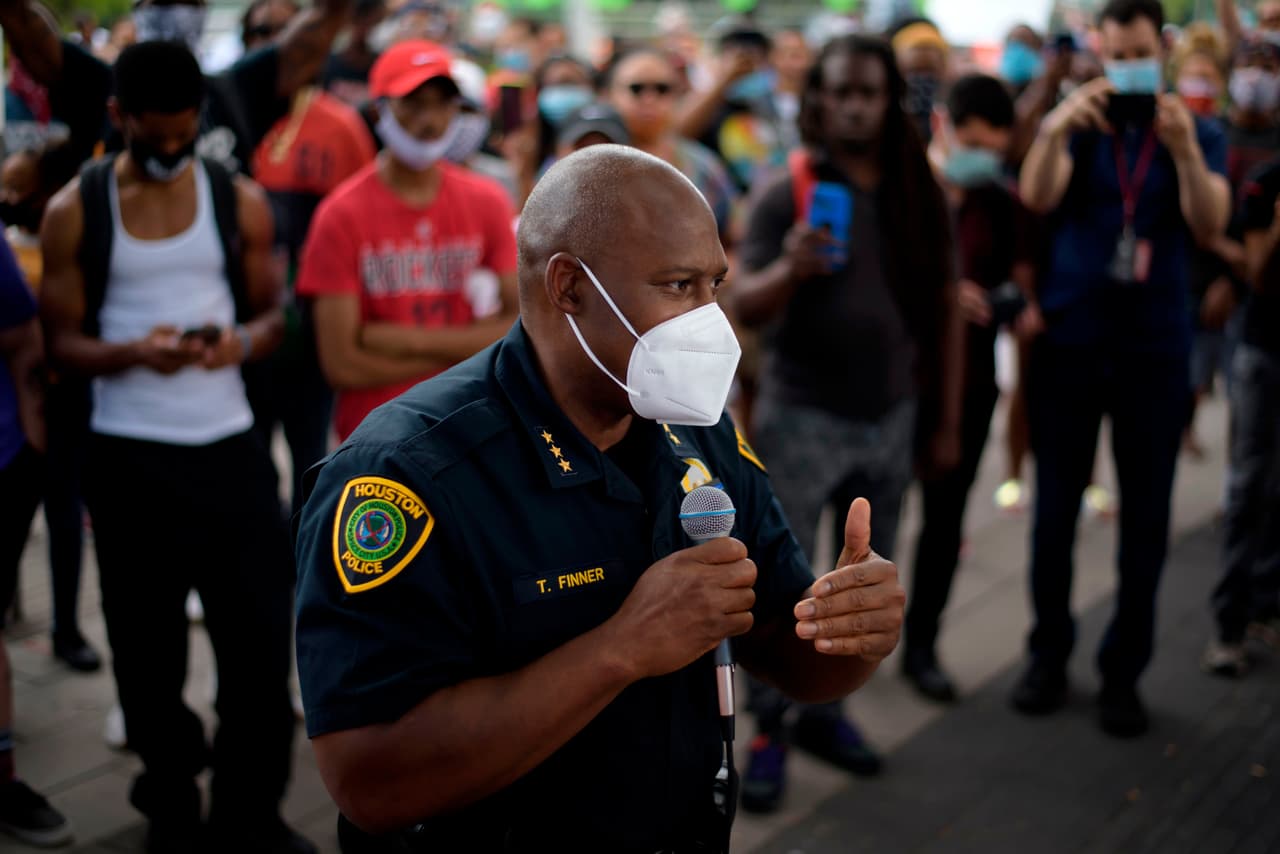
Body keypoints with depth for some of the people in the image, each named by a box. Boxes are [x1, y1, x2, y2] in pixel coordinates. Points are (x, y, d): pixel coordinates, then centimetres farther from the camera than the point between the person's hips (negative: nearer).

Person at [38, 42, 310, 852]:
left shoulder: (240, 199, 2)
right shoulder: (74, 211, -1)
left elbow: (273, 312, 9)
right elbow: (62, 342, 1)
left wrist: (243, 342, -15)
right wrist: (132, 352, -20)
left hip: (229, 446, 1)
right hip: (128, 454, -1)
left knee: (262, 632, 2)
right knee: (148, 643, 10)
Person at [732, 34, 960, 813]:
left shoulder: (922, 195, 3)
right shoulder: (786, 193, -8)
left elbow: (945, 309, 8)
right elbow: (746, 309, -13)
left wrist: (947, 421, 7)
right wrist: (789, 269, -34)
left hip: (891, 417, 4)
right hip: (801, 417, -4)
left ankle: (824, 711, 29)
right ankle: (769, 730, 12)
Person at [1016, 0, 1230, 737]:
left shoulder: (1198, 133, 4)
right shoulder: (1076, 125, 3)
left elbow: (1210, 229, -13)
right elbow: (1037, 198, -17)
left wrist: (1184, 149, -30)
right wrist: (1058, 127, -36)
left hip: (1156, 345, 0)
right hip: (1070, 338, 0)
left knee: (1146, 517, 4)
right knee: (1056, 506, 6)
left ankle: (1124, 671, 16)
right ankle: (1050, 654, 20)